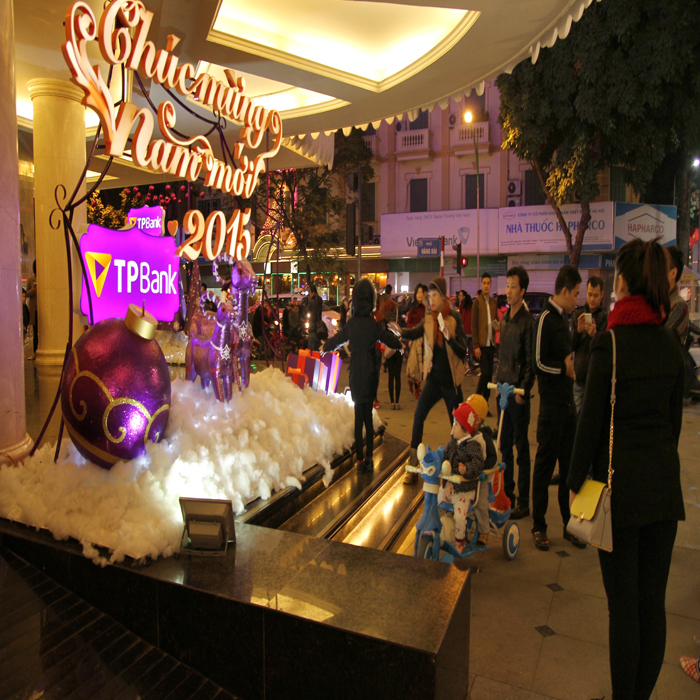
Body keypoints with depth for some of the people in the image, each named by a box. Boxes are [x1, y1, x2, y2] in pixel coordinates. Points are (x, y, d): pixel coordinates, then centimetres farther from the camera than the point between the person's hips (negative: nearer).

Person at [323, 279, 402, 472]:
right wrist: (398, 342, 23)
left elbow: (336, 341, 10)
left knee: (359, 416, 6)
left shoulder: (351, 324, -4)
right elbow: (394, 343, 0)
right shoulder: (373, 324, -6)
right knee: (368, 416, 10)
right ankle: (368, 458, 14)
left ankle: (360, 460, 7)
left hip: (355, 374, 0)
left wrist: (324, 346, 31)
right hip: (370, 373, 0)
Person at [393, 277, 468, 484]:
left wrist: (449, 338, -30)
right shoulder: (428, 320, 2)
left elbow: (463, 352, -13)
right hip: (433, 377, 2)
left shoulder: (454, 320, -9)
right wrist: (401, 332, -33)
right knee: (418, 416, -9)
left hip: (451, 380, -2)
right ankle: (413, 465, 2)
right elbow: (414, 333, -13)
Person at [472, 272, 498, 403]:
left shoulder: (493, 301, 11)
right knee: (485, 373, -10)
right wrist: (476, 346, -12)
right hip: (482, 344, -5)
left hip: (491, 344, 5)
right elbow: (473, 325, -7)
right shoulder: (477, 301, -5)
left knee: (489, 374, 7)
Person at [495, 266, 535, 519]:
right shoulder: (504, 318, 12)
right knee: (505, 444, 15)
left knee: (521, 447, 1)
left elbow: (531, 361, -14)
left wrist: (523, 391, -15)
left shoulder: (528, 321, -13)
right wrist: (498, 381, 14)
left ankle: (523, 503, 11)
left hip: (518, 392, -8)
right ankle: (507, 494, 27)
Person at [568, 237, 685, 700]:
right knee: (654, 599, 15)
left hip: (621, 480, -5)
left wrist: (576, 479, -1)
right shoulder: (671, 342, 3)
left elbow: (592, 418, -11)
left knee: (624, 601, 6)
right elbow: (676, 416, 10)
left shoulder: (611, 342, -13)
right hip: (664, 480, 6)